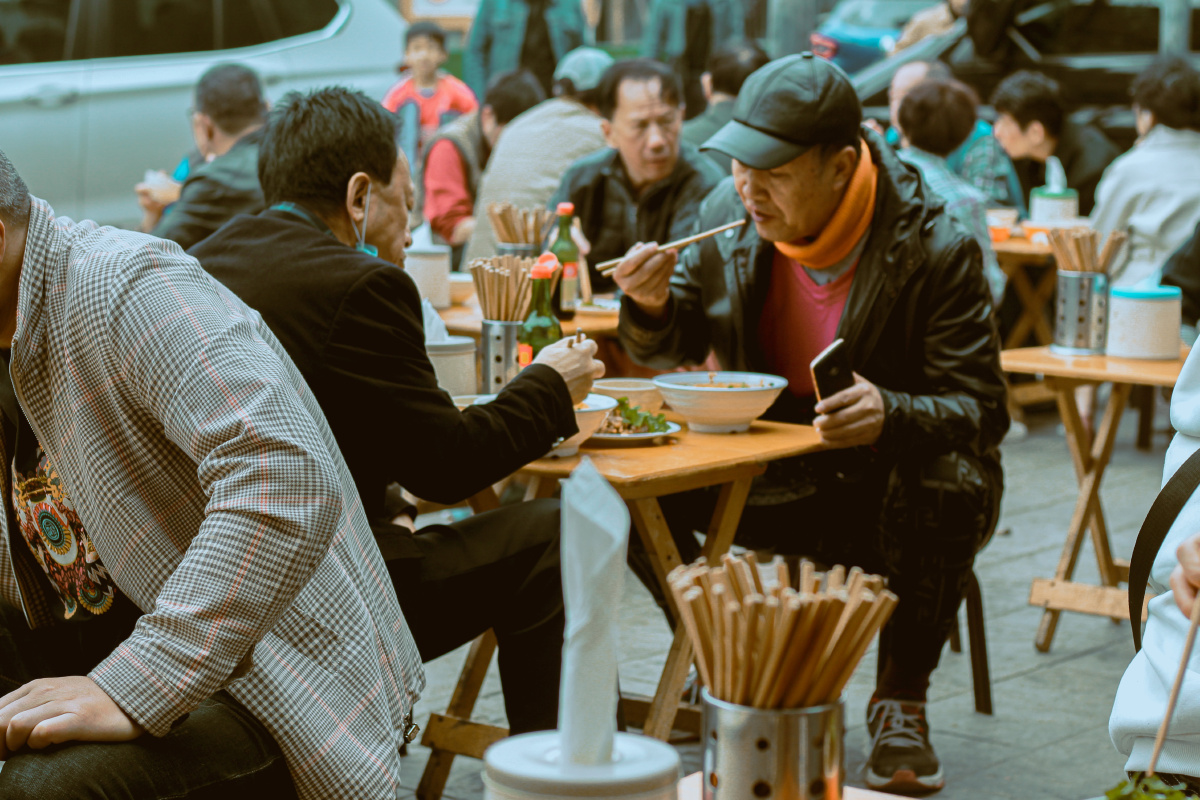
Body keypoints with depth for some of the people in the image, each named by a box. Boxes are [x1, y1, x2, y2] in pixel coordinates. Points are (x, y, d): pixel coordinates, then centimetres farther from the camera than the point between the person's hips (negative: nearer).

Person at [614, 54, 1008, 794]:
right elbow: (670, 352, 6)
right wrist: (651, 306, -19)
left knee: (950, 485, -37)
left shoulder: (936, 250, -20)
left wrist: (892, 416, -42)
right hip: (770, 482, 4)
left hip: (889, 484, -4)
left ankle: (901, 701, -12)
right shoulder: (727, 218, -8)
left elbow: (982, 412, -21)